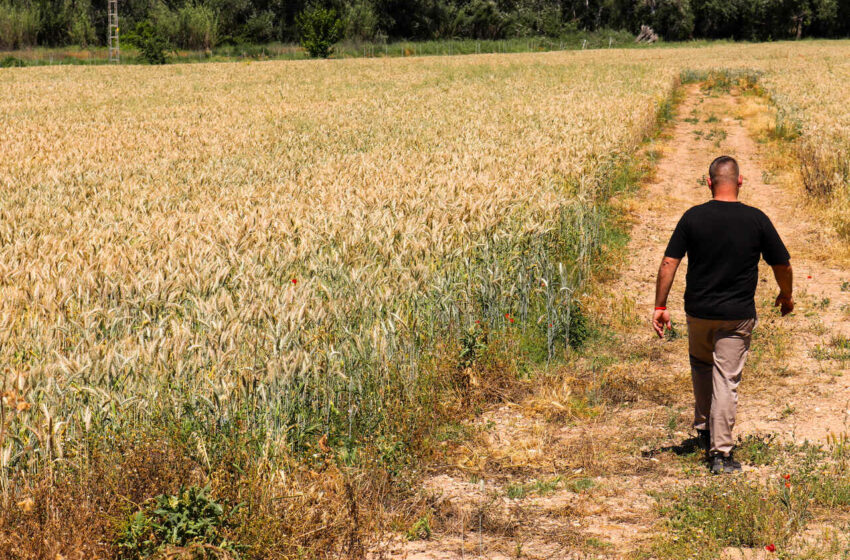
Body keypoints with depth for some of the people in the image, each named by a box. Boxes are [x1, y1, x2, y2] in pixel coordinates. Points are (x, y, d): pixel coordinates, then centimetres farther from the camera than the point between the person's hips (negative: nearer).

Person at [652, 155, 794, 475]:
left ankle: (704, 430, 33)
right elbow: (782, 265, 2)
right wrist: (786, 297, 20)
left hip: (698, 311, 2)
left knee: (701, 366, 26)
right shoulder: (756, 220, -6)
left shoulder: (693, 218, -5)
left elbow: (669, 263, -7)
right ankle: (721, 453, -3)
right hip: (737, 315, -2)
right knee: (727, 380, 0)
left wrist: (660, 306, -2)